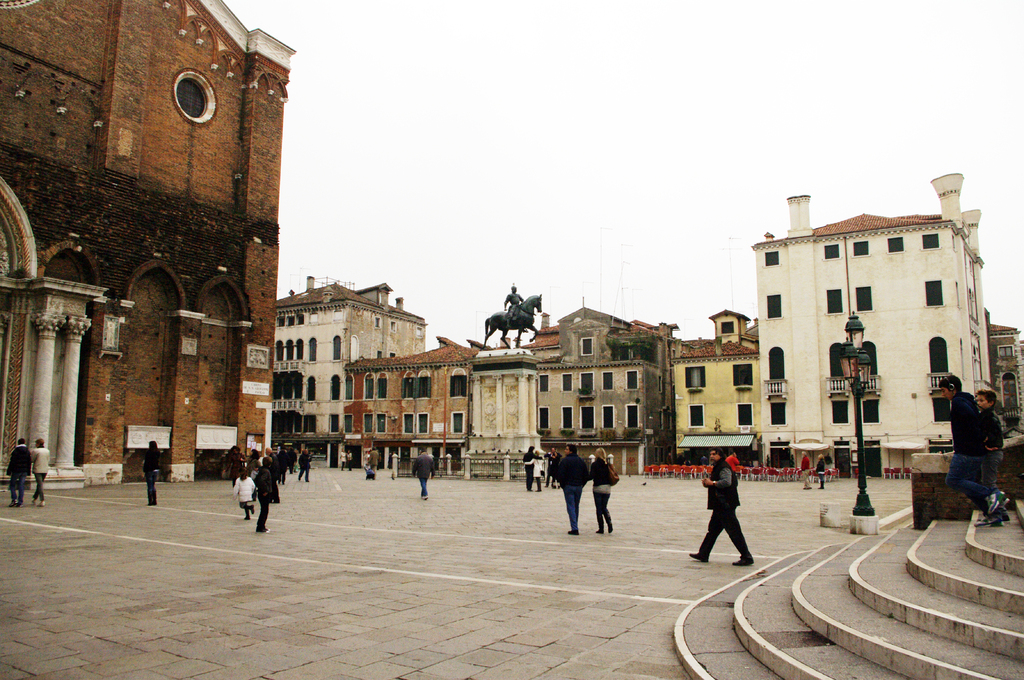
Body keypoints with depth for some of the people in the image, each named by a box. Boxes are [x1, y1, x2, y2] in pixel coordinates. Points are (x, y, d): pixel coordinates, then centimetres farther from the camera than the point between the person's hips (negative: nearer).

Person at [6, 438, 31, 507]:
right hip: (24, 471, 4)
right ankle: (20, 502, 2)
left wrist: (9, 471, -4)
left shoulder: (15, 451, -8)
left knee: (12, 485, 9)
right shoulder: (27, 452, 7)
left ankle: (14, 499, -8)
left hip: (16, 471, -4)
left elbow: (12, 462, -9)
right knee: (21, 486, 5)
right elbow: (30, 462, 8)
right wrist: (28, 472, 14)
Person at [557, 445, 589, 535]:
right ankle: (575, 527, 22)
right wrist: (582, 485, 12)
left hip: (568, 487, -5)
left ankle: (574, 528, -11)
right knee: (576, 507, 15)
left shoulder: (564, 461, -8)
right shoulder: (581, 461, 8)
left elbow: (560, 475, -14)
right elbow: (587, 475, 7)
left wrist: (563, 486, -1)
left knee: (571, 507, -4)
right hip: (579, 487, 5)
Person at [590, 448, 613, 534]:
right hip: (607, 487, 4)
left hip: (598, 488, -4)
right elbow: (612, 476, 3)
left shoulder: (594, 464, -9)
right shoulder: (608, 464, 3)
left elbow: (591, 476, -14)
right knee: (604, 507, 15)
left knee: (599, 509, 4)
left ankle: (601, 528, 4)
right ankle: (609, 522, -8)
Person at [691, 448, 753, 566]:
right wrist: (707, 482, 8)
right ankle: (703, 554, 21)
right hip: (720, 505, 11)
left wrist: (712, 483, -19)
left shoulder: (724, 467, -14)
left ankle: (747, 557, -3)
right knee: (713, 529, 14)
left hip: (726, 505, -11)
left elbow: (727, 481, -30)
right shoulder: (717, 467, 18)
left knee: (734, 531, -8)